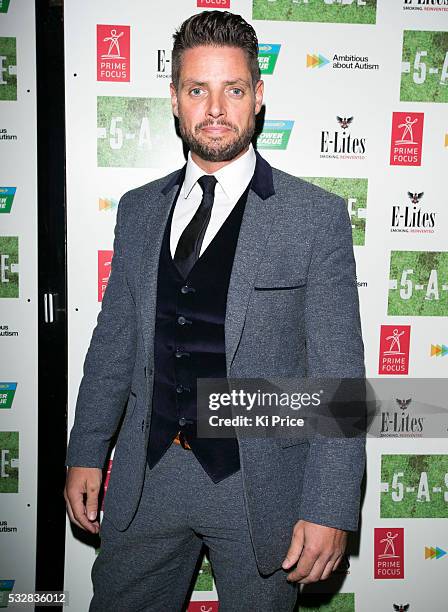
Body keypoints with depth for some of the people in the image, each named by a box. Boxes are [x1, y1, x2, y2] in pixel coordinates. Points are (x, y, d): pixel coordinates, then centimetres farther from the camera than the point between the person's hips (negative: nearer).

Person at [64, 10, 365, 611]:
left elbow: (338, 371, -10)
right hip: (146, 478, 4)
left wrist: (330, 509, -13)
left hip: (260, 486, -3)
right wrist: (86, 452, 7)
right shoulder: (138, 210, 5)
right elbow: (114, 340, 9)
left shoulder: (317, 216, -9)